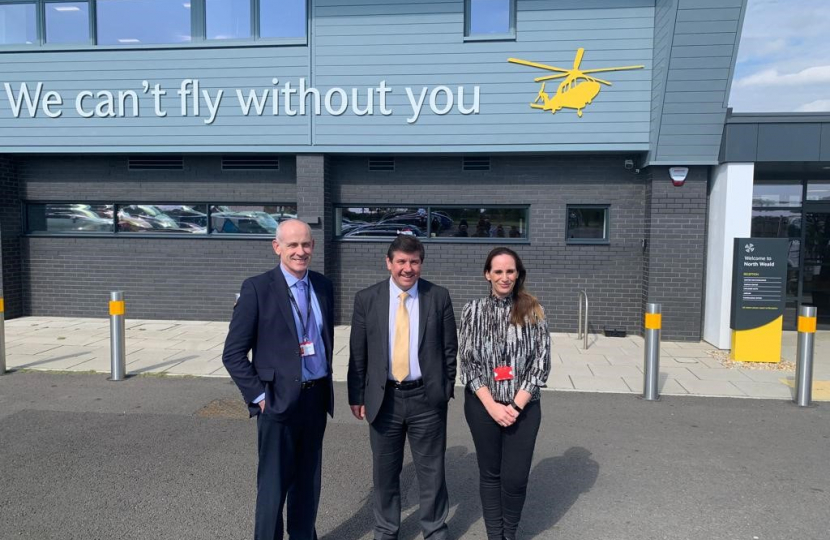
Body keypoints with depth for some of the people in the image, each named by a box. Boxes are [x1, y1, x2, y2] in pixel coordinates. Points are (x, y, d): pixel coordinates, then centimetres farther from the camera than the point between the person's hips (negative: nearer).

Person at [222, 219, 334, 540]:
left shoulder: (323, 285, 5)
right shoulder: (257, 288, -10)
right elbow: (233, 353, -9)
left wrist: (326, 381, 11)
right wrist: (259, 396, -11)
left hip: (317, 398, 5)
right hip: (279, 400, -5)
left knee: (309, 481, 18)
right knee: (274, 485, 7)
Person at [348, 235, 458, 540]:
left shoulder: (439, 297, -2)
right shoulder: (367, 299, -2)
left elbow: (449, 349, 3)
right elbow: (357, 353, 1)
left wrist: (446, 389, 0)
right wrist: (357, 396, 1)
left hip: (427, 398, 0)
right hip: (384, 398, 1)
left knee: (432, 471, 11)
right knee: (384, 472, 15)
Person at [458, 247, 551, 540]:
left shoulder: (533, 312, -3)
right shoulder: (473, 311, -3)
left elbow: (541, 362, -5)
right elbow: (468, 362, -4)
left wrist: (516, 405, -11)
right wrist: (492, 406, -10)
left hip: (524, 407, 0)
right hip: (483, 406, 0)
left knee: (516, 477, 3)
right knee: (490, 474, 12)